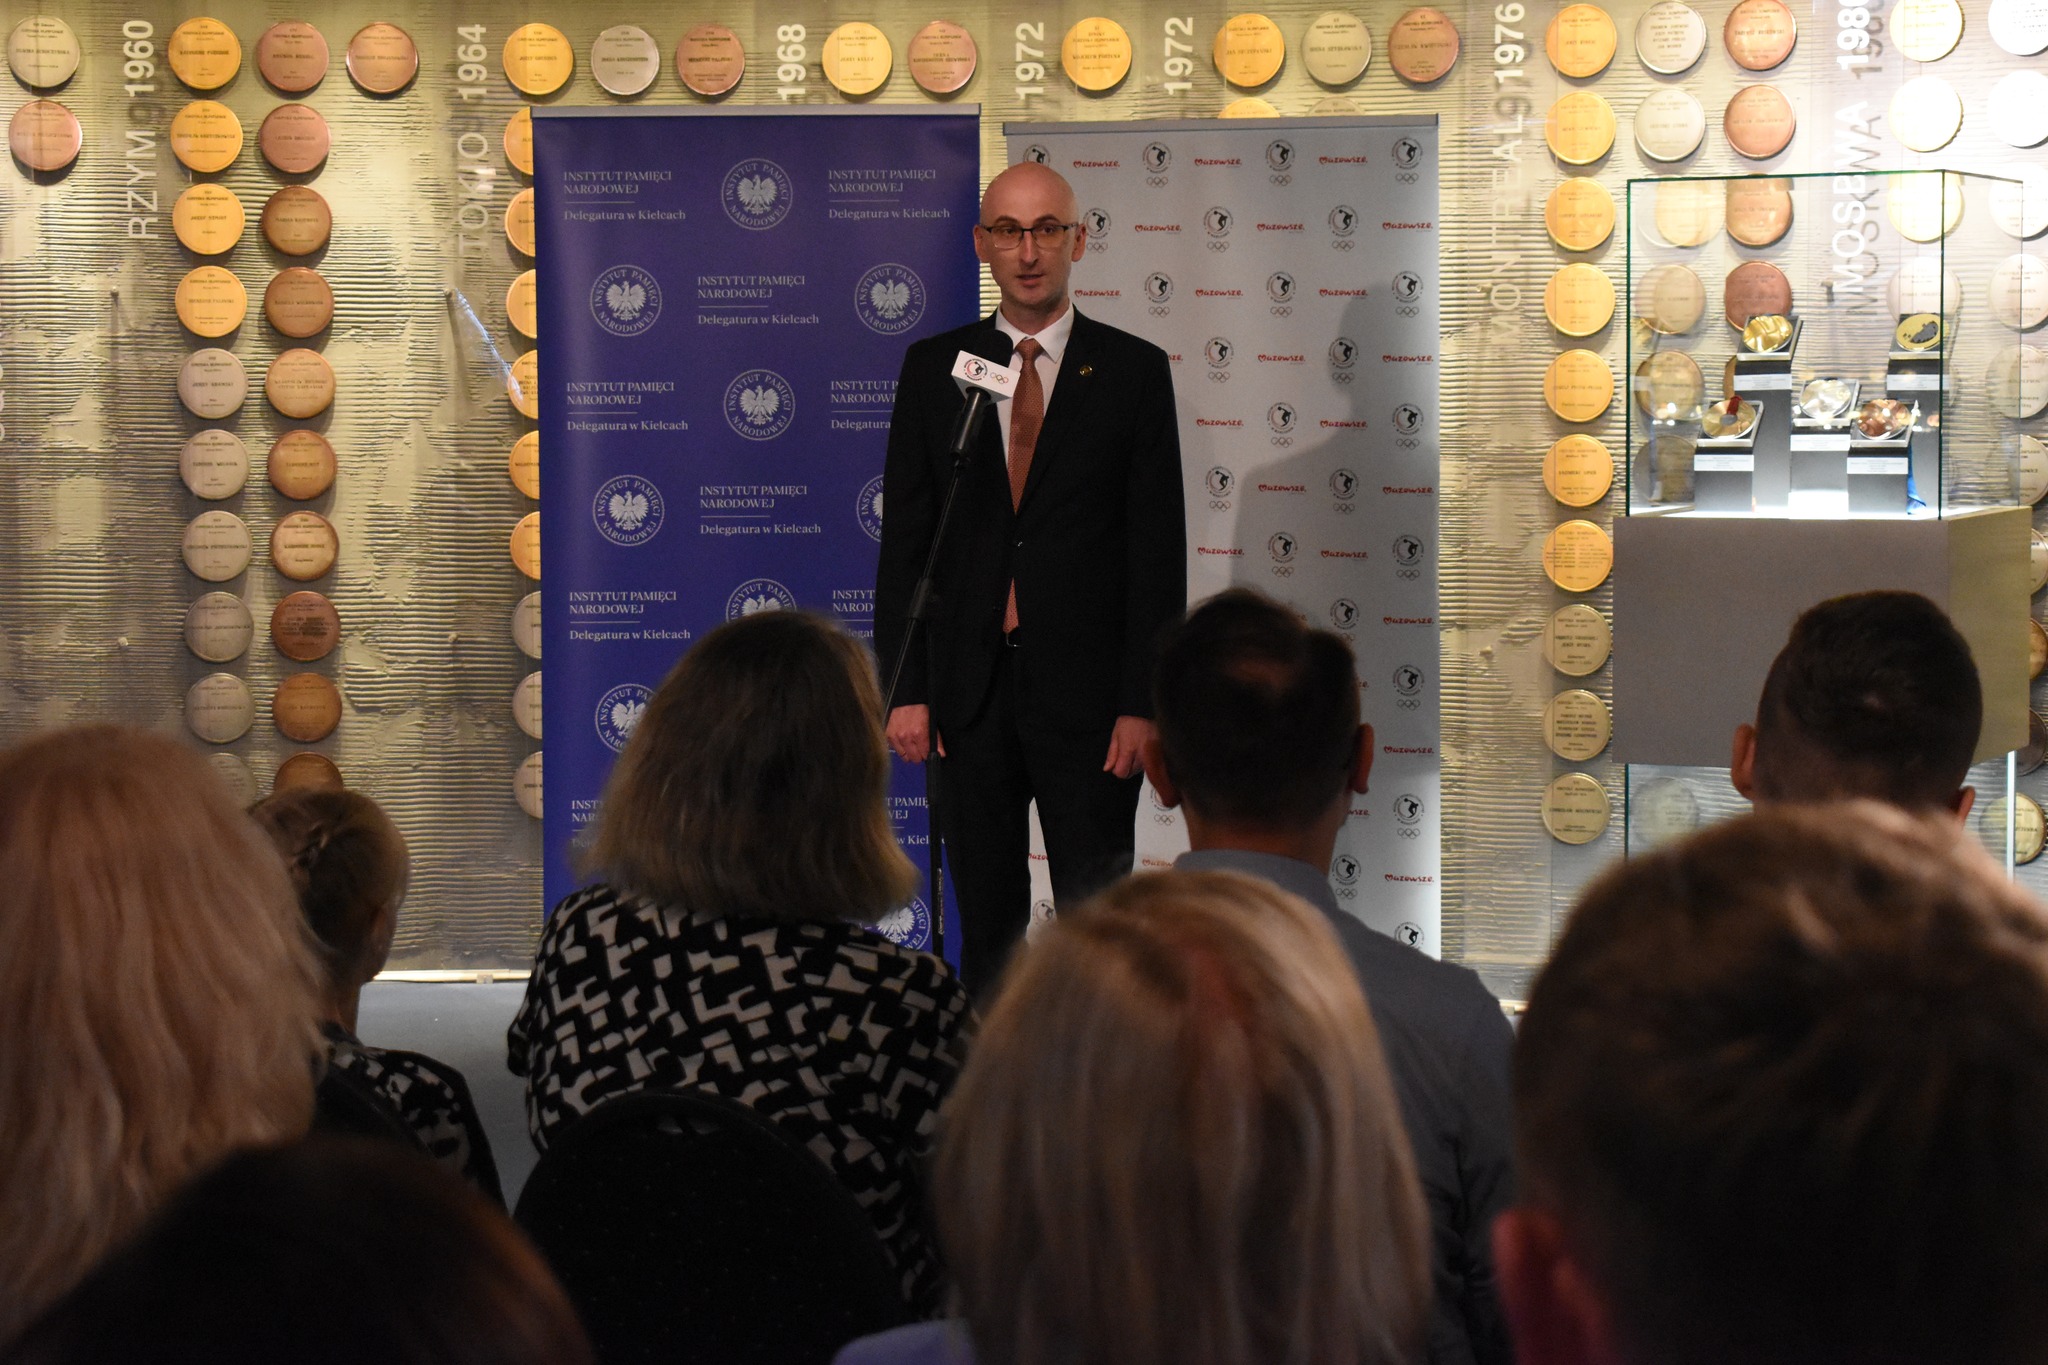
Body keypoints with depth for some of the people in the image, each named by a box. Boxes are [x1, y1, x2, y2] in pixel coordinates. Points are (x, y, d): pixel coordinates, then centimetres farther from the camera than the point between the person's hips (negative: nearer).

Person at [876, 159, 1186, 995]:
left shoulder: (1133, 372, 1)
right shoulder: (934, 369, 7)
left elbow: (1159, 549, -1)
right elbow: (904, 540, 6)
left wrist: (1141, 703, -8)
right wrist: (904, 690, -1)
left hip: (1085, 691, -2)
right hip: (969, 693, 2)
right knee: (985, 924, 8)